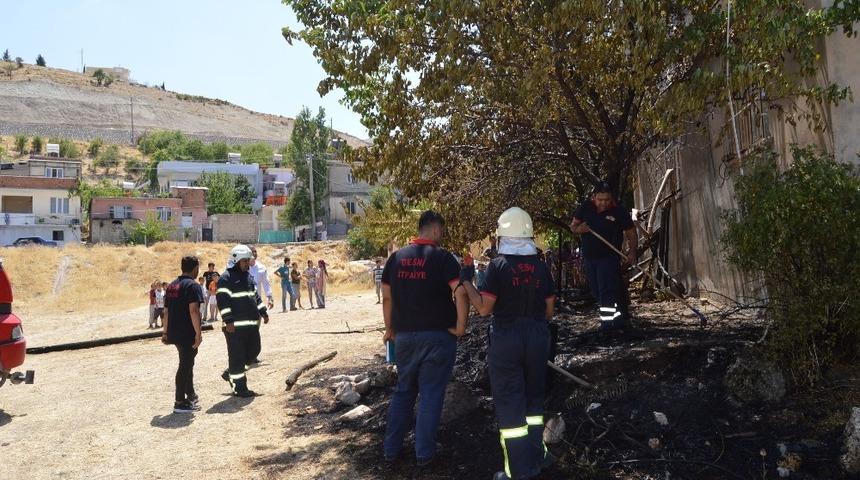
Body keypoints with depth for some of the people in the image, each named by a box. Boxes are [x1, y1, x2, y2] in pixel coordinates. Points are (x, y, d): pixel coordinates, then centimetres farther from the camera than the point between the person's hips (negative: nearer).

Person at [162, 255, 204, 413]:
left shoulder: (171, 285, 13)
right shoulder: (193, 286, -13)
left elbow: (167, 311, 16)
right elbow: (193, 310, -23)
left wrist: (165, 332, 22)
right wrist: (198, 333, -22)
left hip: (174, 333, 9)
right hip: (187, 334, -9)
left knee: (187, 362, 21)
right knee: (185, 365, -2)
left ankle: (191, 395, 33)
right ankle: (180, 402, 2)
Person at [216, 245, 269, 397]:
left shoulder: (249, 276, 16)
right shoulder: (226, 279, -10)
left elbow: (255, 295, 25)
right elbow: (223, 301, -16)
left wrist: (263, 312, 20)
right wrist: (228, 321, -21)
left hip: (252, 323, 9)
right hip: (236, 326, -9)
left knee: (253, 350, 15)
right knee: (237, 355, -1)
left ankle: (229, 373, 31)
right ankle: (240, 388, 7)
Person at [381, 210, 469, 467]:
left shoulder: (396, 257, 5)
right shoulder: (442, 257, -10)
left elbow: (387, 297, 8)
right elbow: (460, 292, -20)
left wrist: (390, 329, 17)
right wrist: (460, 327, -11)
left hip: (404, 336, 5)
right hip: (438, 336, -4)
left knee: (403, 391, 18)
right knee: (431, 394, 6)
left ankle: (391, 448, 23)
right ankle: (424, 453, 12)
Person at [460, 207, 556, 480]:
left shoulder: (498, 265, -10)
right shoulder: (541, 265, 3)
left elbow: (484, 308, -12)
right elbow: (549, 309, 7)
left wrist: (466, 282, 0)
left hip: (506, 337, -4)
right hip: (537, 336, 5)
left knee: (509, 403, 4)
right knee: (533, 398, 20)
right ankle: (537, 458, 28)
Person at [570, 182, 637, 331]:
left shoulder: (619, 212, -7)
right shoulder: (585, 208, 1)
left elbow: (631, 233, -1)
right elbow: (573, 226, 11)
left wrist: (632, 252, -14)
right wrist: (578, 229, -13)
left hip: (609, 257, -5)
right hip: (589, 257, 5)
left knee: (606, 290, -13)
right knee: (596, 291, 11)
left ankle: (607, 321, -9)